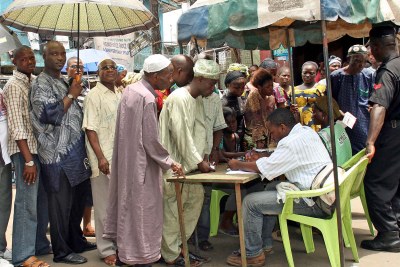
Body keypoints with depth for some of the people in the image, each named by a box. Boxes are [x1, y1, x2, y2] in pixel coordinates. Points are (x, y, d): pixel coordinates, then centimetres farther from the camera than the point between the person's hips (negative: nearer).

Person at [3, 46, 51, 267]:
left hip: (40, 147, 8)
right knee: (27, 203, -4)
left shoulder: (34, 82, 13)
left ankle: (40, 244, 29)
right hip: (25, 150, -8)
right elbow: (16, 127, -17)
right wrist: (28, 160, -20)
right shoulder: (14, 86, -10)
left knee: (42, 200, 15)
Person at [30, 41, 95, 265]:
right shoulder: (41, 84, -9)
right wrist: (71, 95, -14)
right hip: (59, 154, -9)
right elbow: (51, 114, -22)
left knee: (78, 200, 16)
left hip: (74, 151, 9)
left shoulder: (63, 82, 18)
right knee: (61, 203, -2)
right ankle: (62, 251, 9)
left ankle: (77, 241, 30)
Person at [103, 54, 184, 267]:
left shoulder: (130, 90, 5)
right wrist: (170, 163, -8)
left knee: (127, 202, 18)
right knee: (142, 209, 2)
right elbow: (151, 141, -19)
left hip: (126, 158, 9)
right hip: (140, 163, -9)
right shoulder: (148, 99, -21)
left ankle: (123, 249, 32)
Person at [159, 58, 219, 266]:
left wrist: (201, 158, 5)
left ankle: (178, 245, 24)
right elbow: (182, 135, -21)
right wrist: (198, 162, -14)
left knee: (196, 198, 11)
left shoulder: (198, 100, 12)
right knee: (172, 208, 0)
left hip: (188, 163, 9)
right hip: (174, 164, -9)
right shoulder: (179, 99, -18)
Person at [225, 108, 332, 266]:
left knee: (251, 202, -6)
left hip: (315, 201, -10)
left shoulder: (292, 142, -19)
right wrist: (262, 159, 9)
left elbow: (264, 167, -14)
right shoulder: (307, 131, 10)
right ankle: (265, 242, 27)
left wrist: (238, 165, 1)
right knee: (271, 187, 23)